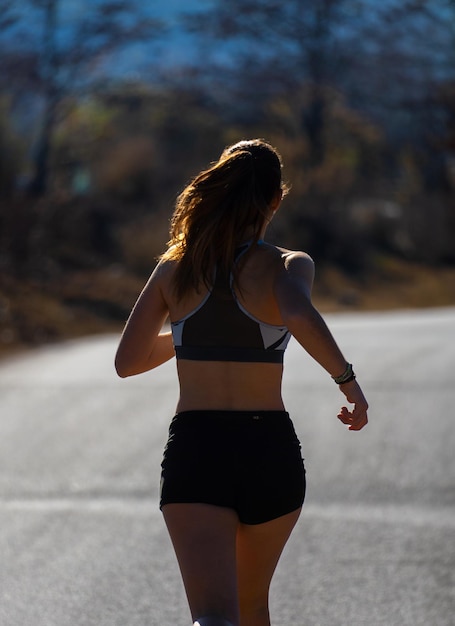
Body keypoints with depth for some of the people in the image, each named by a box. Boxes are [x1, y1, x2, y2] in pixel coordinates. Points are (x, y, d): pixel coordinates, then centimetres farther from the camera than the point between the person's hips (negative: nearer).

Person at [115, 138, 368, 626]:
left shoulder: (175, 266, 5)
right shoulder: (287, 266, -4)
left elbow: (128, 361, 10)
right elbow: (300, 318, -27)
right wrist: (347, 379, -13)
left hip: (193, 452, 0)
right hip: (269, 453, 0)